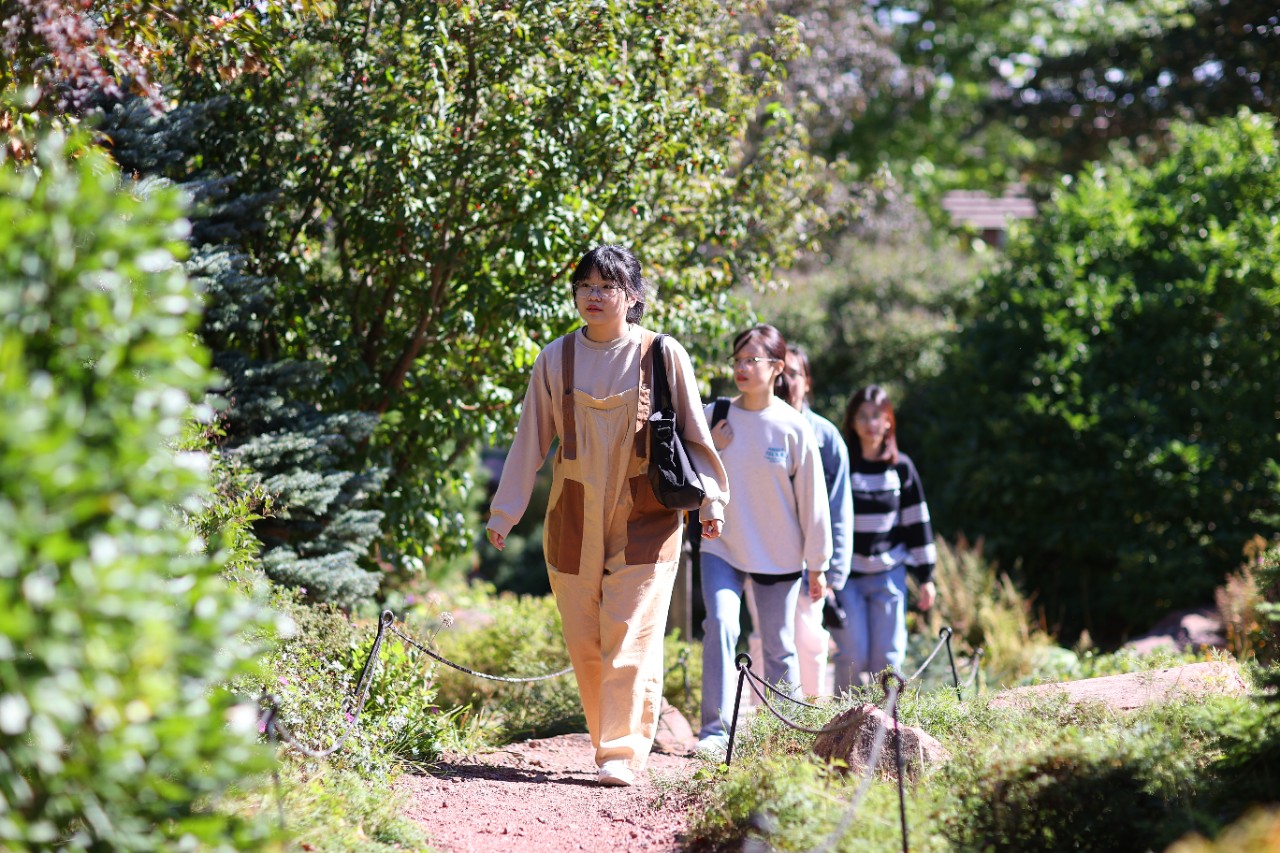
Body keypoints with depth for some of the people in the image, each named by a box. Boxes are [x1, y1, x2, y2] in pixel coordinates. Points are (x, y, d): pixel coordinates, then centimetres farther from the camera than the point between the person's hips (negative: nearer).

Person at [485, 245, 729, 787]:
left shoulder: (663, 356, -1)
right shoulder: (556, 359, 4)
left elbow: (695, 436, 4)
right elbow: (531, 439, 8)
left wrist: (712, 499, -5)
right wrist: (503, 511, 6)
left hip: (645, 517, -3)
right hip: (574, 519, 3)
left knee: (631, 636, -11)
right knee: (584, 642, 3)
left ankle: (623, 755, -13)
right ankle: (607, 739, 15)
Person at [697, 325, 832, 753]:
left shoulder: (793, 427, -7)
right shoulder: (714, 417, -2)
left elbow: (812, 496, -2)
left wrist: (818, 564, 1)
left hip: (779, 554, -1)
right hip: (722, 546, 1)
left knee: (779, 646, 6)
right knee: (720, 626, -18)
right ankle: (715, 730, -19)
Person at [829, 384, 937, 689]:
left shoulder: (901, 467, 5)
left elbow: (917, 522, 11)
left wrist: (925, 576, 10)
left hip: (889, 574, 2)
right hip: (846, 574, -2)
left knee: (888, 657, 0)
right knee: (853, 656, -7)